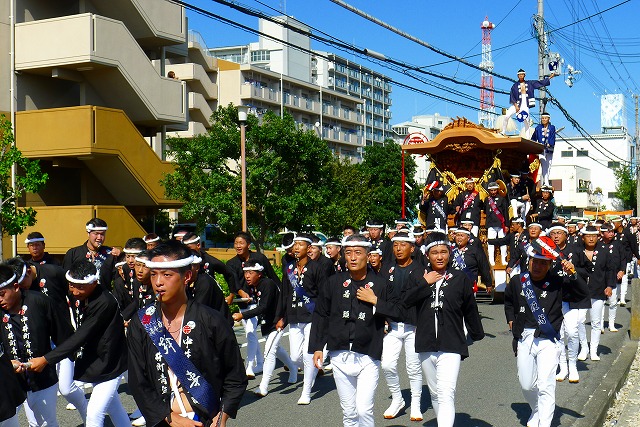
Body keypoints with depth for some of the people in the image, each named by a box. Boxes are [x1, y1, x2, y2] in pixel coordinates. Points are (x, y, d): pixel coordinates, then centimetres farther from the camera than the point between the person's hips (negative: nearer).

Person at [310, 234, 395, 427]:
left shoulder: (380, 284, -1)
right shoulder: (334, 282, 6)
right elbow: (320, 316, 12)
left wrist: (375, 301, -12)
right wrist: (317, 347, 8)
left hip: (368, 359, -3)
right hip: (340, 358, 3)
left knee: (364, 409, -13)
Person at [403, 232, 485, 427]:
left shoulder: (460, 279, 2)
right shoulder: (418, 279, 8)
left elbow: (470, 310, 10)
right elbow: (405, 302, -8)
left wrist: (477, 336, 17)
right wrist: (425, 284, -11)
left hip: (451, 346, -4)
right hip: (425, 346, 4)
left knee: (446, 395, -15)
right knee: (435, 393, 18)